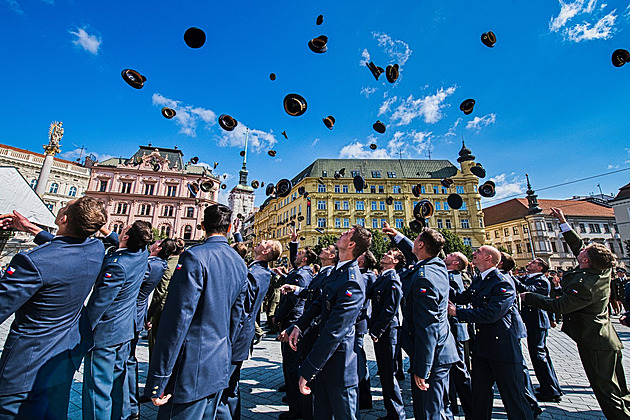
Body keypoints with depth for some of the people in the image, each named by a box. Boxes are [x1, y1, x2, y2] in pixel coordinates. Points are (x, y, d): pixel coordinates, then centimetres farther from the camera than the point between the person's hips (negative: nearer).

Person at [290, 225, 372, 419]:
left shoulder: (352, 282, -29)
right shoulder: (338, 270, 0)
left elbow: (334, 332, -28)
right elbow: (320, 302, 12)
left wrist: (307, 371, -21)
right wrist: (299, 325, 3)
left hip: (338, 358, -8)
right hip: (325, 354, 8)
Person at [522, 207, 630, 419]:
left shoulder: (583, 284, -31)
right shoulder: (603, 271, -4)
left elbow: (558, 306, -25)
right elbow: (578, 245, 8)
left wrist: (528, 297, -14)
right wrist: (563, 222, 9)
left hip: (594, 344, -9)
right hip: (608, 341, 9)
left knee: (607, 394, 5)